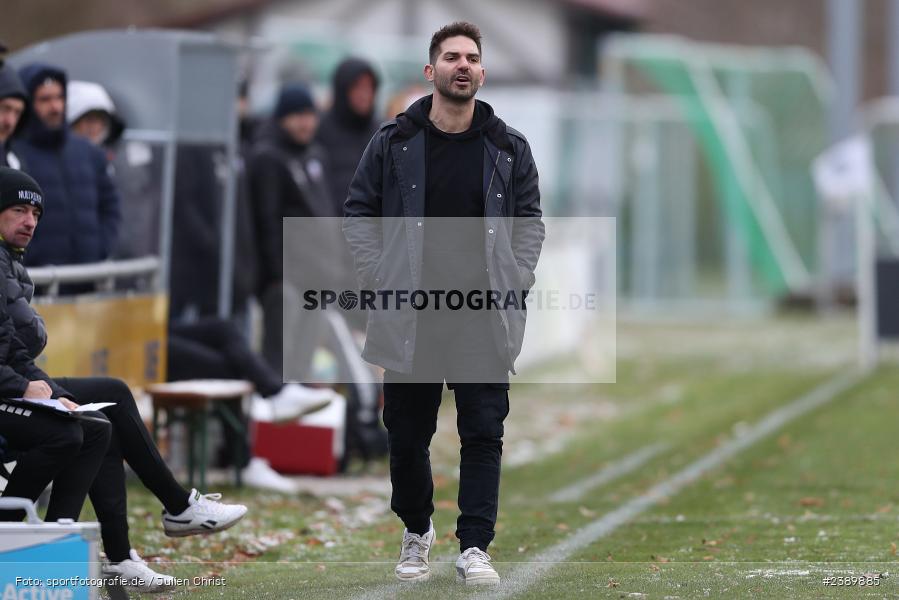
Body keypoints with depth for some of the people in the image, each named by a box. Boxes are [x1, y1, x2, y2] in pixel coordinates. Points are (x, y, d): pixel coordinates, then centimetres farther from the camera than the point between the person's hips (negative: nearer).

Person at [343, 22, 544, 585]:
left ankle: (474, 547, 3)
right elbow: (359, 212, 7)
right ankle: (416, 533, 29)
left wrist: (517, 278, 0)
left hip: (485, 320, 0)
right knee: (408, 435, 8)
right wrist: (379, 277, -3)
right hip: (410, 318, 0)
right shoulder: (394, 142, 1)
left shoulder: (509, 148, 4)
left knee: (484, 434, -3)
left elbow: (531, 217, 12)